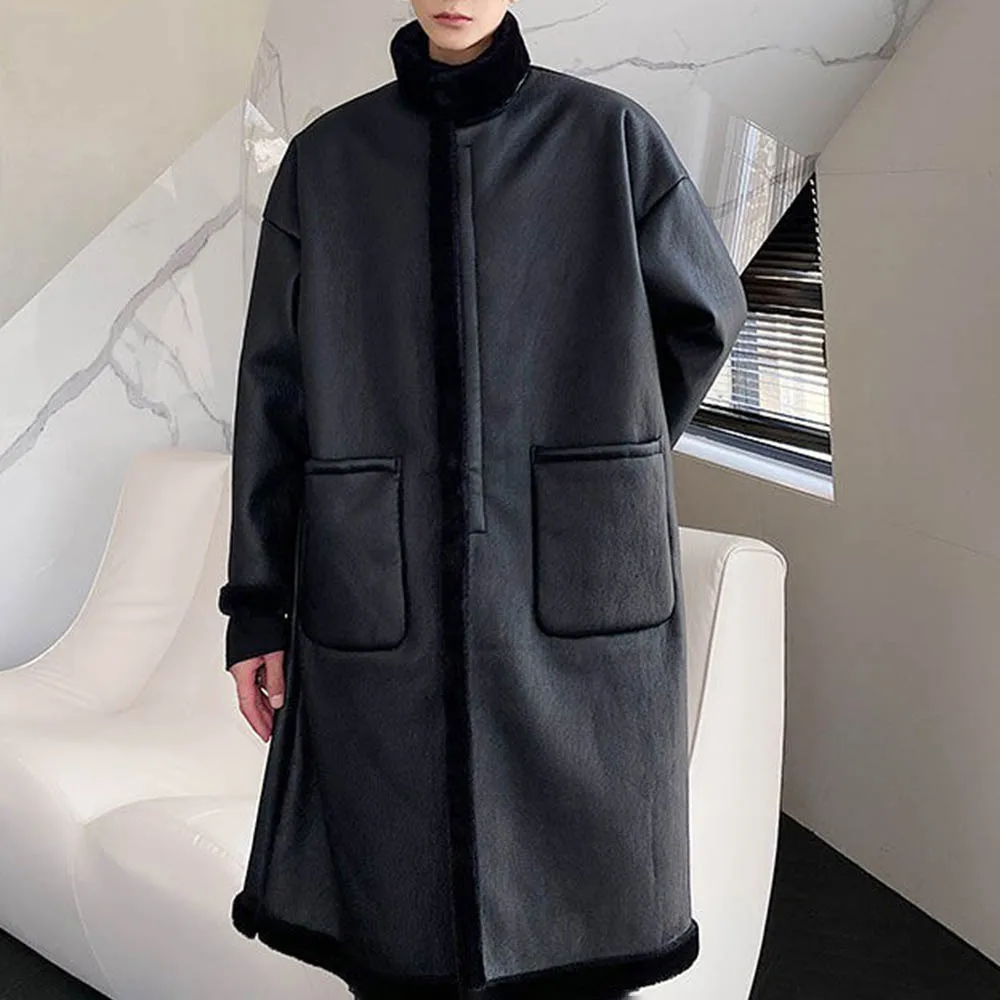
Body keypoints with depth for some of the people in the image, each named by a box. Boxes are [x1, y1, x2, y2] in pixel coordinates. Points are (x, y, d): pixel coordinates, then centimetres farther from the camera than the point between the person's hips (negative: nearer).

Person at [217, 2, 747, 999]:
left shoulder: (611, 135, 3)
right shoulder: (325, 159, 6)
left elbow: (705, 311, 17)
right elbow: (275, 393, 6)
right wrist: (256, 607, 4)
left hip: (574, 589, 0)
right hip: (381, 598, 1)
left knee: (571, 908, 5)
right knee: (399, 917, 7)